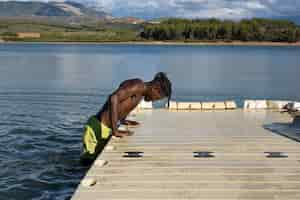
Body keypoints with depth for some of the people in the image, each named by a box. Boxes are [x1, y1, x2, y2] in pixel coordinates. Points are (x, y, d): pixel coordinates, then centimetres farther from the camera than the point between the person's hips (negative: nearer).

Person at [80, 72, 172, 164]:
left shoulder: (140, 93, 13)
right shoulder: (138, 85, -14)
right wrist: (115, 131, -29)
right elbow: (114, 98, -29)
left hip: (106, 130, 9)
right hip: (98, 128, -9)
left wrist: (122, 120, 18)